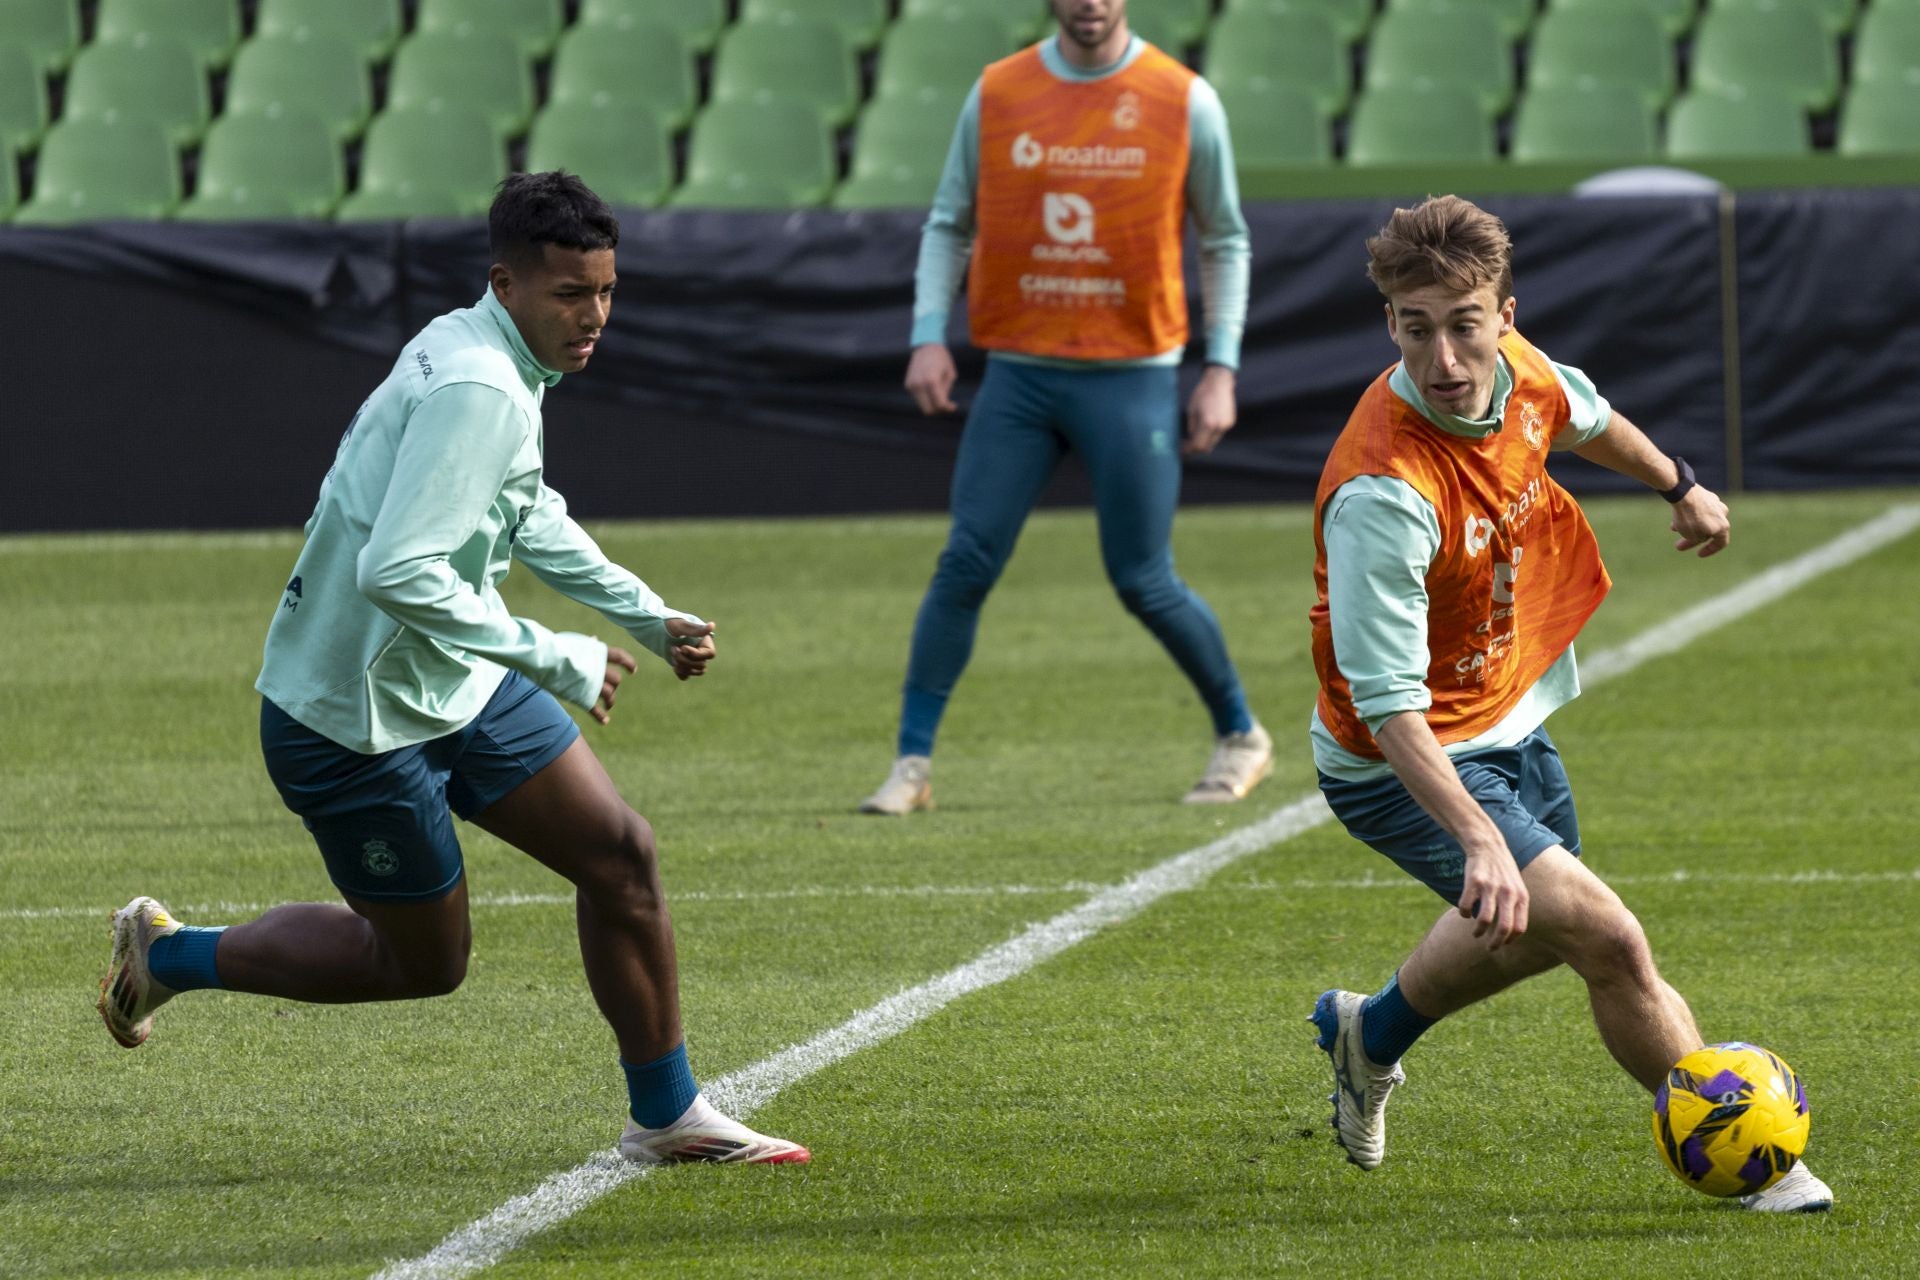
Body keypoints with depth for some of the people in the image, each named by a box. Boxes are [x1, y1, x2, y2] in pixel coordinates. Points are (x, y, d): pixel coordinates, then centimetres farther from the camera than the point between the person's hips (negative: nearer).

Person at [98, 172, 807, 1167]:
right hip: (354, 724, -9)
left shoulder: (492, 363, 4)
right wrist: (556, 661, -28)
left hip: (458, 684, 9)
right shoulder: (477, 392, -28)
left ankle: (667, 1118, 16)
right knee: (426, 961, 6)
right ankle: (172, 955, 24)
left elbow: (528, 518, 25)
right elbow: (396, 572, -36)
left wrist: (648, 618, 20)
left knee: (621, 853, 4)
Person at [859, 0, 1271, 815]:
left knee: (1144, 583, -1)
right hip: (1018, 374, 2)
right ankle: (912, 763, -1)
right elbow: (949, 223, 12)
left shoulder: (1184, 101, -1)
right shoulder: (996, 95, 3)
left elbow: (1224, 242, 6)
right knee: (965, 565, -6)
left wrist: (1221, 370, -1)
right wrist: (928, 335, -2)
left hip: (1132, 375, -2)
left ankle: (1241, 737, 20)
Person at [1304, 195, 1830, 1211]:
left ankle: (1371, 1034, 57)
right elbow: (1388, 706, -38)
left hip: (1509, 720, 9)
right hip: (1407, 768, -9)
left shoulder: (1519, 371, -14)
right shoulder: (1383, 493, -37)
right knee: (1605, 938, -20)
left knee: (1534, 927, 31)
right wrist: (1476, 838, -49)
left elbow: (1585, 420, 14)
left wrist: (1677, 484, 32)